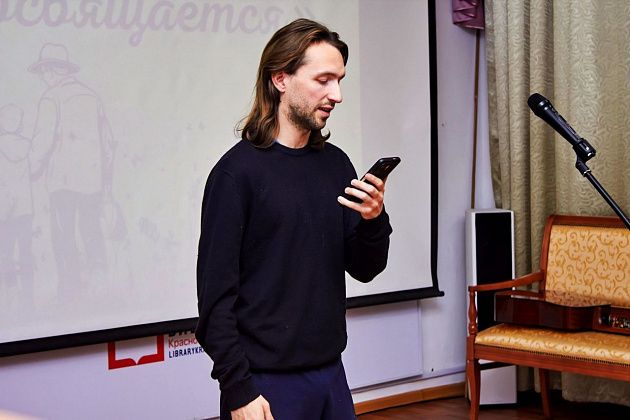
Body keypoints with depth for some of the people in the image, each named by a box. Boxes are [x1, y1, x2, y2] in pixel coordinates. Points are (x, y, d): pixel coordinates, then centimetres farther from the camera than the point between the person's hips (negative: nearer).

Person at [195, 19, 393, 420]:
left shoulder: (335, 164, 6)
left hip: (330, 373, 6)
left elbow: (364, 270, 9)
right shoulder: (239, 171, -11)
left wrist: (374, 220, -9)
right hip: (268, 382, -6)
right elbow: (216, 295, -12)